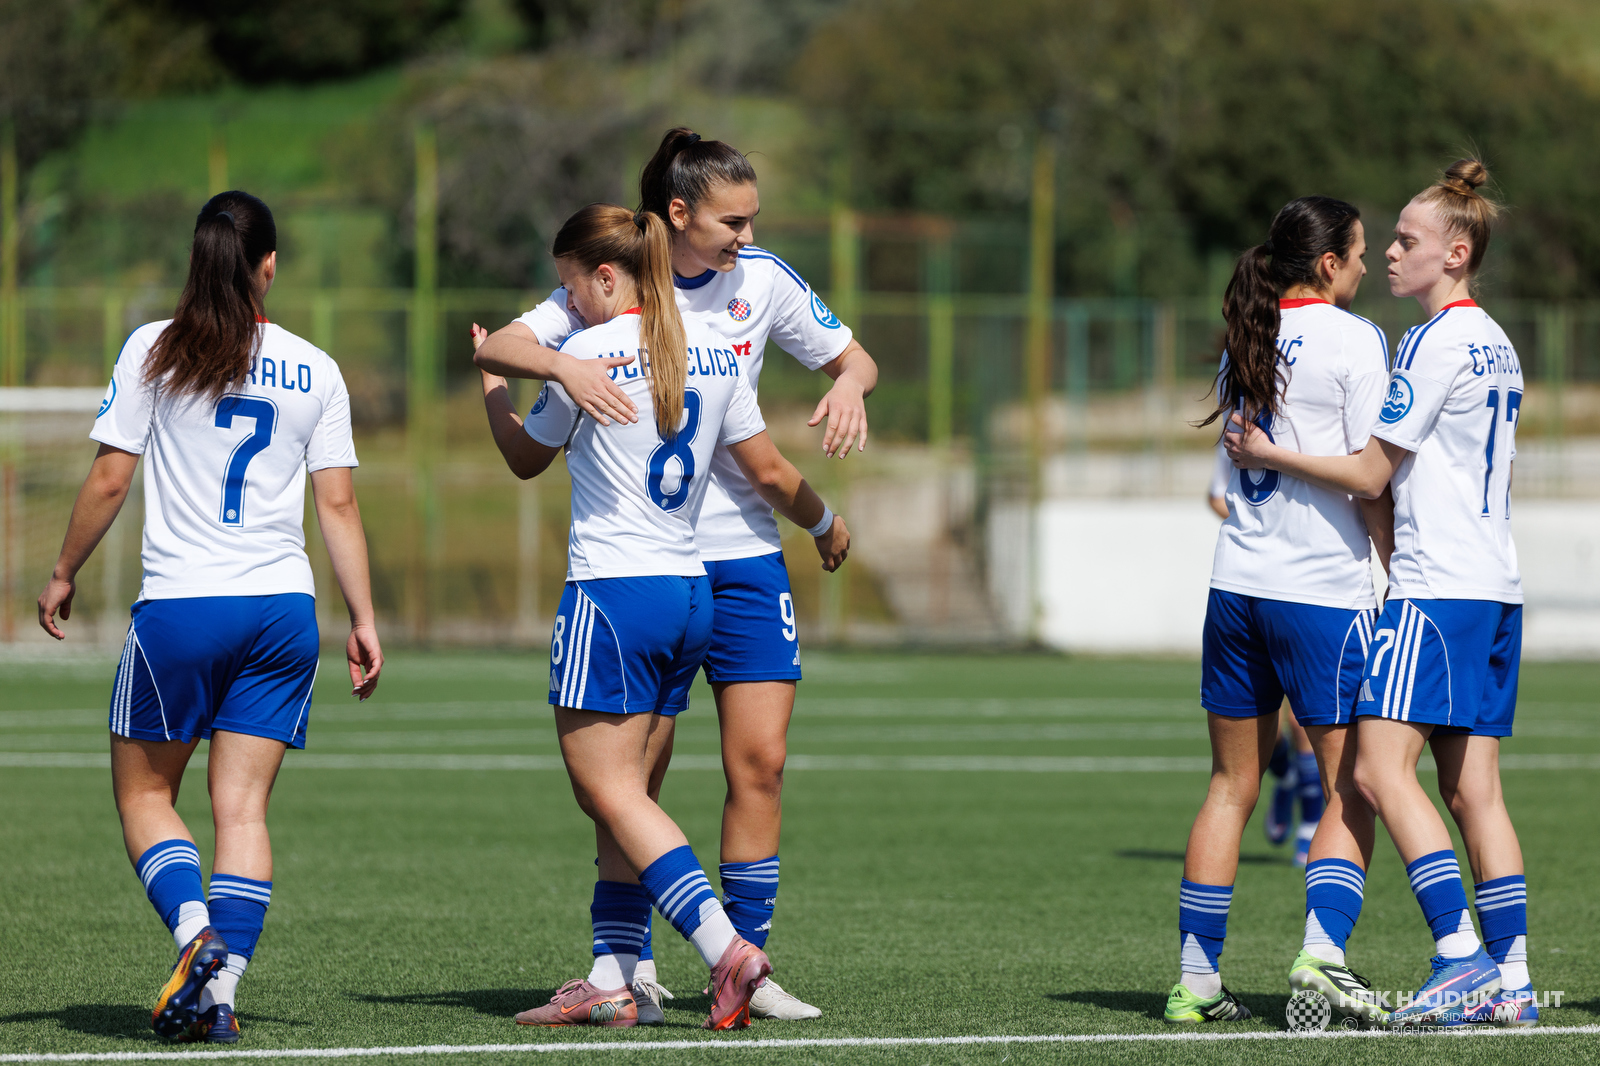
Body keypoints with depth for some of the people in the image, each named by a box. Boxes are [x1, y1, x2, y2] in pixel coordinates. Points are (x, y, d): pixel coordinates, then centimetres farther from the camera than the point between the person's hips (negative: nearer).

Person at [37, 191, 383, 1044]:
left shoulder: (153, 350, -2)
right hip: (284, 607, 2)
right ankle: (222, 987, -7)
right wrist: (364, 621, 10)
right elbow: (338, 504, 5)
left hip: (179, 606, -2)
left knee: (143, 791, 11)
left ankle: (196, 934, -13)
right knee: (242, 806, 4)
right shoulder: (315, 371, 5)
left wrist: (63, 575, 11)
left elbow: (109, 479, -2)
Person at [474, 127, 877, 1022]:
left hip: (745, 557, 3)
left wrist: (849, 384, -11)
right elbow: (498, 347, -14)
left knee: (761, 759, -5)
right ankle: (633, 967, 9)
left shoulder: (762, 277, 2)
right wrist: (563, 366, -35)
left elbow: (853, 355, 12)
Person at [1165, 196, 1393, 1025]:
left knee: (1231, 784, 10)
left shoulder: (1245, 341, 12)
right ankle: (1320, 950, -16)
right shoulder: (1353, 340, -8)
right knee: (1350, 787, 1)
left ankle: (1196, 978, 9)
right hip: (1327, 589, -6)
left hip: (1238, 581, 6)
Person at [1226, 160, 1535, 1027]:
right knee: (1473, 787, 7)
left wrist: (1270, 456, -4)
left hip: (1436, 587, -10)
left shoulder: (1436, 342, -11)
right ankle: (1509, 979, 3)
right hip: (1496, 585, 10)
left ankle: (1460, 956, -21)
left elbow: (1370, 474, -11)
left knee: (1383, 767, -14)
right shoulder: (1496, 345, 17)